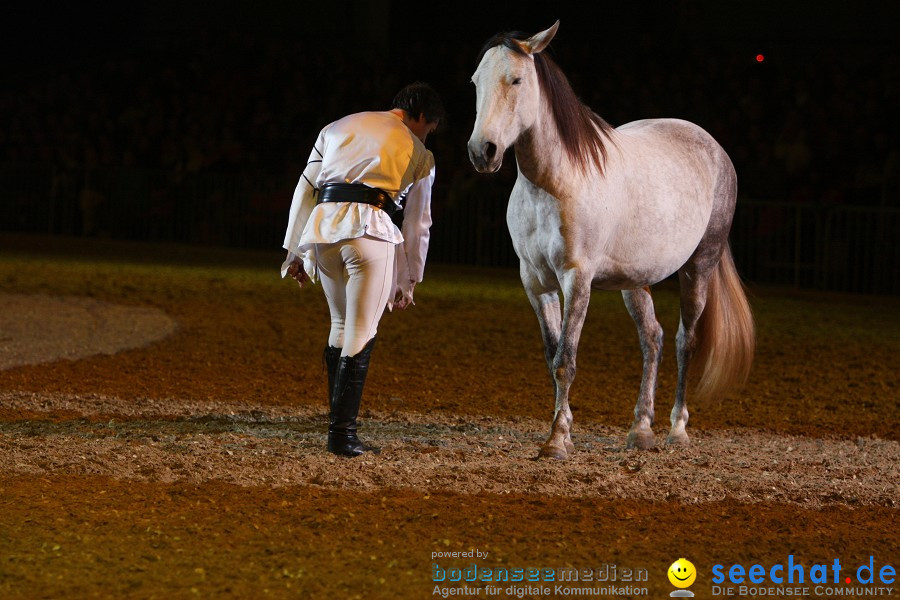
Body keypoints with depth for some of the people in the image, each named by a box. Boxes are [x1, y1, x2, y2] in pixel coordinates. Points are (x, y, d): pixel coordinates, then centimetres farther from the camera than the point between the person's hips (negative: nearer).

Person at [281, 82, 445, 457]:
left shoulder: (337, 129, 24)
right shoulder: (417, 153, 14)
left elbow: (305, 191, 18)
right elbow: (418, 222, 15)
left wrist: (296, 251, 20)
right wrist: (409, 281, 22)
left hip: (322, 228, 4)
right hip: (371, 230, -4)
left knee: (341, 325, 20)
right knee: (361, 335, -2)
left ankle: (338, 421, 19)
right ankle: (342, 434, -8)